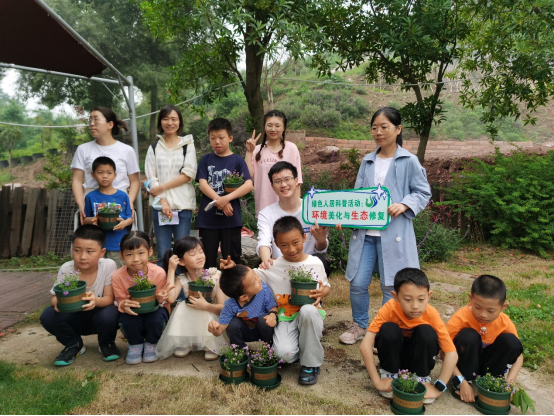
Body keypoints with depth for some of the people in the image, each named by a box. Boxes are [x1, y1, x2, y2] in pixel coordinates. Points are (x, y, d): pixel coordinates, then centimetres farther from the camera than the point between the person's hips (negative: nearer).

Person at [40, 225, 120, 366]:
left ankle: (107, 343, 3)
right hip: (75, 318, 3)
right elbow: (55, 297, -11)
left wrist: (96, 301, -44)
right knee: (48, 316, -23)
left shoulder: (108, 266, -21)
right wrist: (58, 302, -37)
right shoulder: (66, 269, -15)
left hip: (99, 315, -2)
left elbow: (109, 298, -21)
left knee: (109, 314, -35)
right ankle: (74, 345, 7)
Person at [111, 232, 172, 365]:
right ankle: (135, 344, 4)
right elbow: (121, 301, -9)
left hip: (154, 310, -1)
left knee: (156, 317, -34)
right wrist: (124, 305, -34)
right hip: (133, 313, 1)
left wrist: (161, 299, -36)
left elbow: (162, 299, -10)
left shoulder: (159, 273, -21)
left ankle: (151, 344, 2)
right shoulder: (117, 277, -17)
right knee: (127, 319, -32)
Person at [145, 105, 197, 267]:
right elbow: (151, 178, 4)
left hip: (183, 205, -1)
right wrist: (162, 200, -10)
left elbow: (188, 174, -5)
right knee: (163, 254, 2)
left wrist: (161, 188, -8)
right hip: (160, 205, 2)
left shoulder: (188, 145, 7)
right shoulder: (154, 148, 12)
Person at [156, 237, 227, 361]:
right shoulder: (182, 280, -8)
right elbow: (171, 298, -28)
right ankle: (184, 344, -3)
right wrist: (171, 269, -22)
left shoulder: (215, 276, -14)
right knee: (181, 307, -23)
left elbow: (224, 307, -14)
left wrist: (205, 306, -33)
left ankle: (212, 347, -8)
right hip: (190, 325, 2)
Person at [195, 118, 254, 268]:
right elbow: (202, 184, -3)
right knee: (208, 260, 11)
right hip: (208, 218, 2)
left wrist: (226, 198, -19)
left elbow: (249, 185, -10)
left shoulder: (237, 160, 1)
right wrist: (219, 201, -16)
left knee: (232, 259, 6)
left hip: (231, 218, -2)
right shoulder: (206, 160, 8)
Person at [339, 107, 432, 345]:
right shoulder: (367, 162, 11)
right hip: (364, 232, 4)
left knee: (391, 286, 6)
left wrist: (404, 205, -16)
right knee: (358, 283, 6)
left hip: (394, 233, -4)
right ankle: (360, 325, 29)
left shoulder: (409, 161, -1)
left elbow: (424, 193, 2)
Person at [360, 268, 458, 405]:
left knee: (427, 332, -30)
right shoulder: (389, 309, -30)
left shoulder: (432, 315, -26)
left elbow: (452, 354, -23)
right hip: (394, 355, -1)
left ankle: (422, 377, -5)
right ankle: (389, 373, -6)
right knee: (388, 330, -32)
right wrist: (378, 382, -31)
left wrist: (439, 388, -26)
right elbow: (365, 346, -32)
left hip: (417, 357, 1)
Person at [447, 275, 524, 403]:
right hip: (465, 361, -3)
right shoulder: (460, 318, -27)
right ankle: (458, 384, -17)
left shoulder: (505, 323, -16)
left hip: (486, 361, 3)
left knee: (510, 341, -21)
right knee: (468, 336, -33)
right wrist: (461, 382, -31)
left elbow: (518, 353, -8)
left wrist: (509, 382, -22)